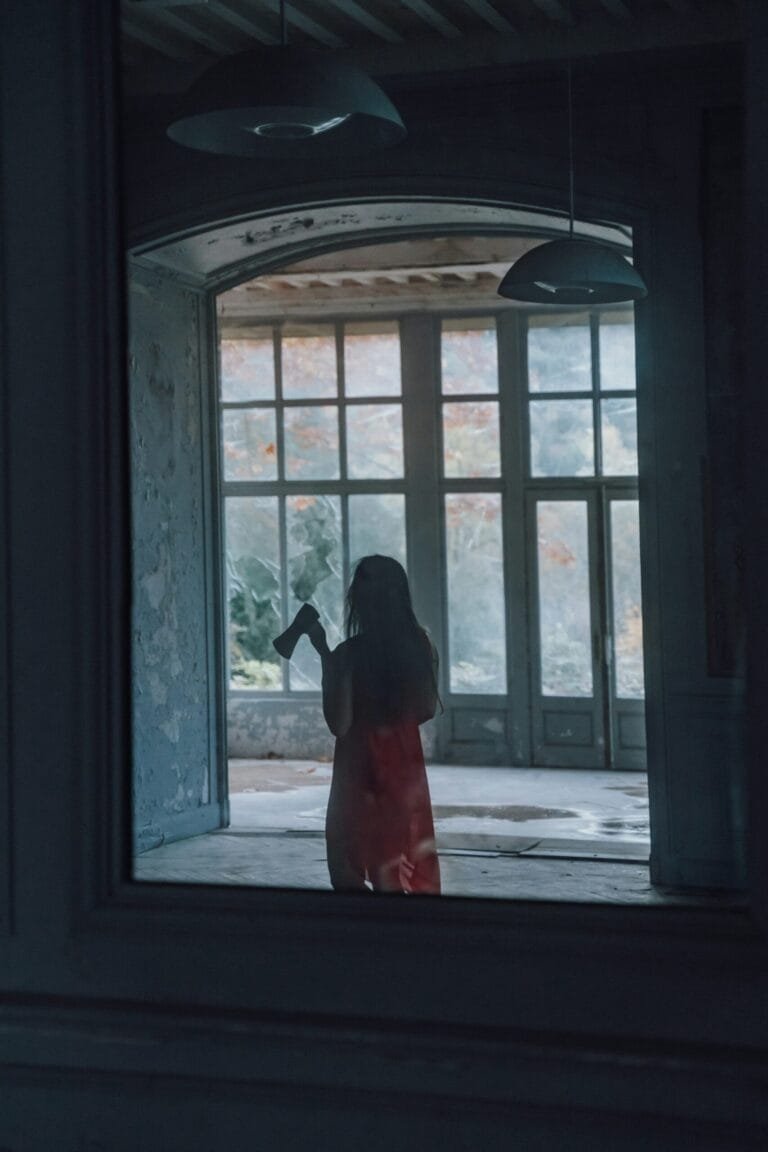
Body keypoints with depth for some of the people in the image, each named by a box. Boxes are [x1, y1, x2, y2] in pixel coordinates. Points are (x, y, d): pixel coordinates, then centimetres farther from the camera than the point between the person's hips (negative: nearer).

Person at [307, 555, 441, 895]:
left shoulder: (349, 654, -17)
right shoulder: (420, 646, -2)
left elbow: (339, 724, -16)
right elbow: (428, 709, 8)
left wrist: (324, 653, -14)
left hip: (361, 766, -5)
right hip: (406, 762, 5)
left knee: (350, 867, 6)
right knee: (409, 859, 15)